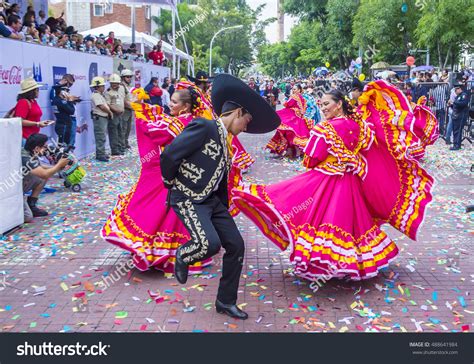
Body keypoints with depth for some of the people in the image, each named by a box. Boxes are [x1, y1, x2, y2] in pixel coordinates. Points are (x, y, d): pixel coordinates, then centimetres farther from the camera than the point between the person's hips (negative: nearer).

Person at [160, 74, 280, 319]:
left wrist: (224, 209, 18)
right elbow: (168, 154, -19)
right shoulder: (203, 127, -16)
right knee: (210, 244, -26)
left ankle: (226, 301, 18)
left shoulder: (224, 141, 13)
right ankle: (183, 256, 10)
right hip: (188, 199, -9)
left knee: (236, 246, 3)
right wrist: (170, 182, -4)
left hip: (212, 200, 9)